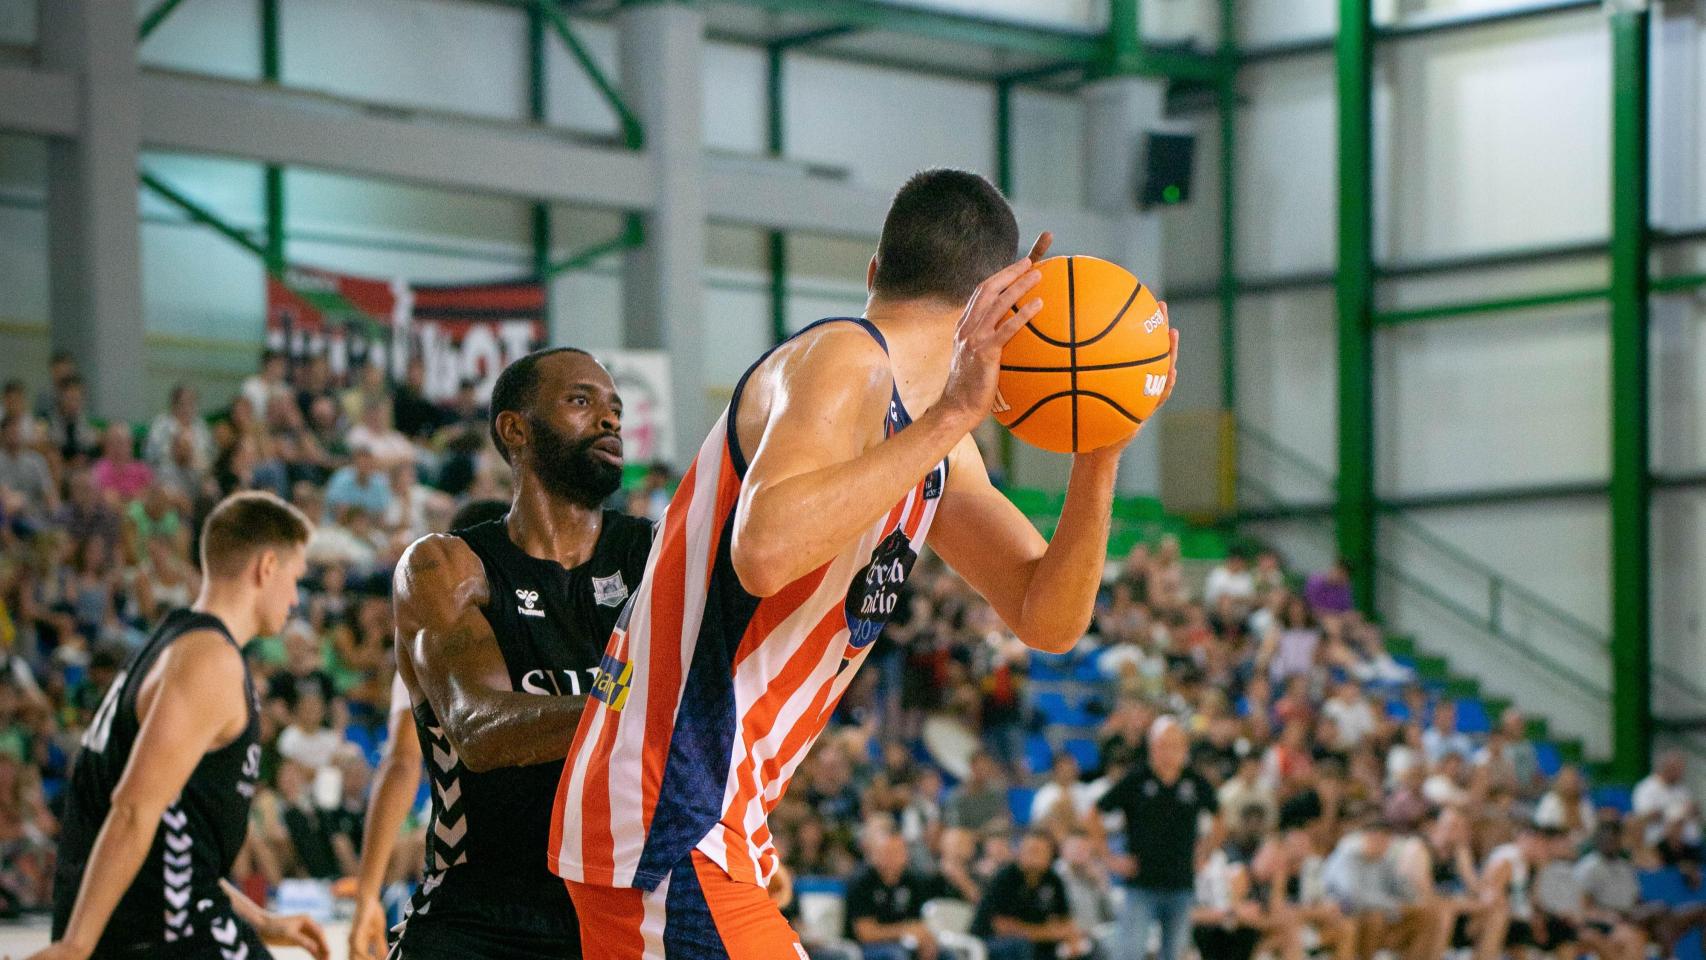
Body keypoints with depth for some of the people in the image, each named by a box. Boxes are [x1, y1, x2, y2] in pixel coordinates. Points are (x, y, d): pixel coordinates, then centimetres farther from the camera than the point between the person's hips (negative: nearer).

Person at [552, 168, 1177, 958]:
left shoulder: (931, 431, 15)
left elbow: (1048, 618, 11)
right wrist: (953, 415, -33)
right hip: (668, 832, -11)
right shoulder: (844, 362, -15)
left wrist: (1099, 456, -5)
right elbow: (764, 552, -33)